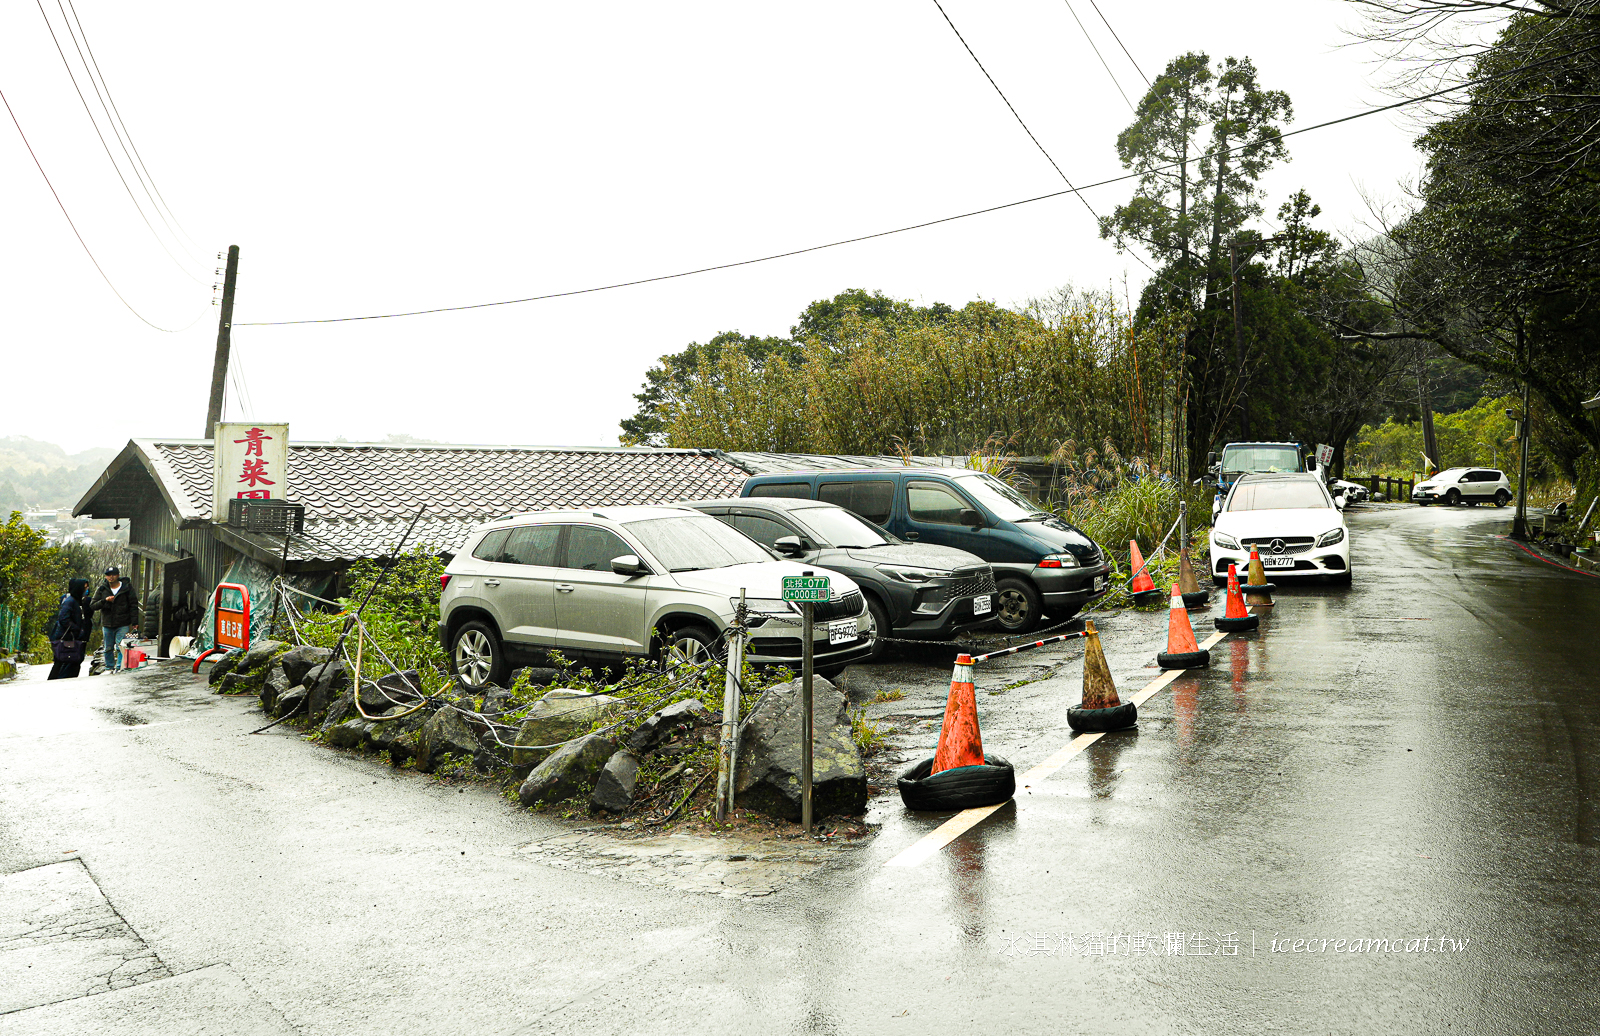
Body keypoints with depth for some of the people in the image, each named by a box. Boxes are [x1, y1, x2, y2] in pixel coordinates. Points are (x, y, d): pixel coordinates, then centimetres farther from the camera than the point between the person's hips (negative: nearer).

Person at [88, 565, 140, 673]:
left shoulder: (127, 588, 1)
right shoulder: (102, 589, 7)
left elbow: (133, 606, 2)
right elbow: (92, 605, 4)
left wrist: (134, 622, -4)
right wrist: (104, 601, -15)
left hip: (123, 625, -3)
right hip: (107, 624, 3)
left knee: (121, 647, -8)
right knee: (108, 648, 9)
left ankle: (119, 668, -3)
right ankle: (109, 668, 20)